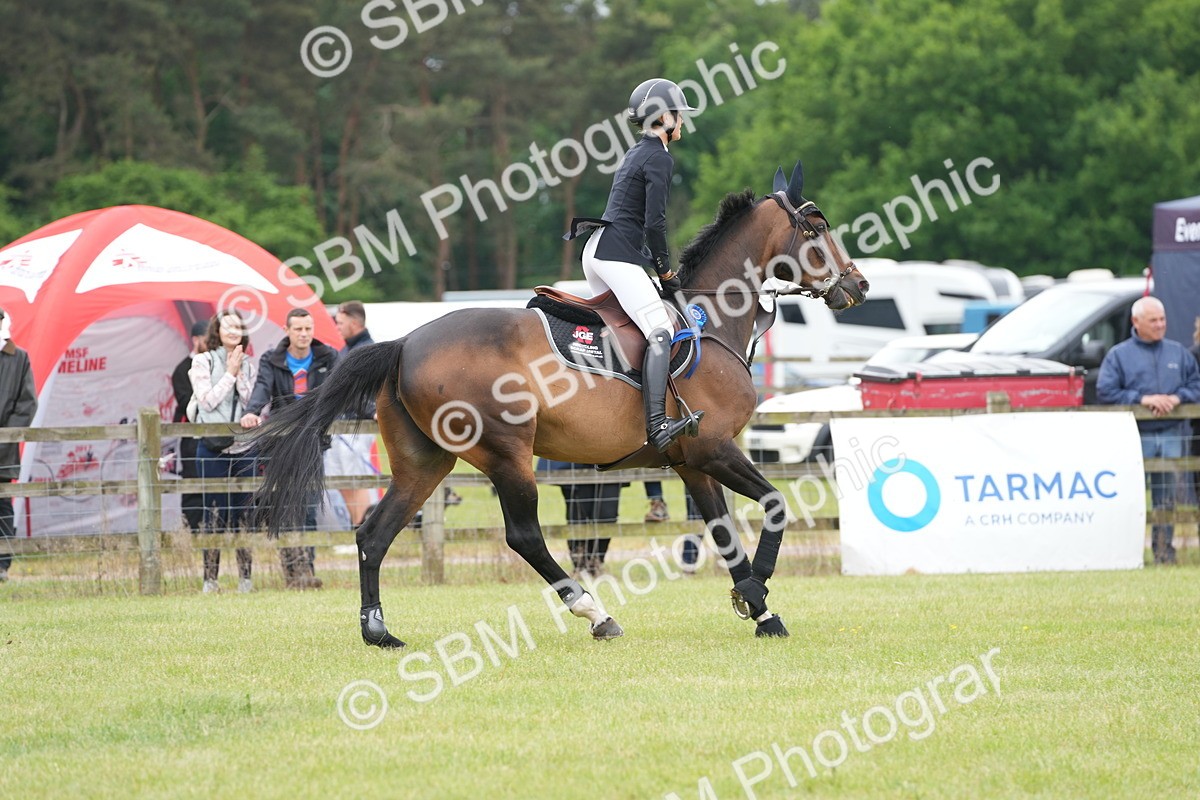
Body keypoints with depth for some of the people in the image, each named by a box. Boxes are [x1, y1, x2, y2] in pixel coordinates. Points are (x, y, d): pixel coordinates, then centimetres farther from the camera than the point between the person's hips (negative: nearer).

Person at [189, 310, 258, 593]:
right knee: (214, 515, -2)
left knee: (244, 515, 4)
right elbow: (207, 400, -8)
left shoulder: (248, 364, 12)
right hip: (213, 449, -3)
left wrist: (239, 374, -6)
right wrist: (230, 373, -7)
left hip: (244, 447, 3)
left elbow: (252, 401, 3)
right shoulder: (203, 362, 2)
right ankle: (210, 578, 3)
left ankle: (246, 577, 9)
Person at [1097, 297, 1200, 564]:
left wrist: (1177, 398, -7)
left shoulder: (1178, 352, 14)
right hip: (1136, 435, -3)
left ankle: (1164, 550, 10)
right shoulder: (1119, 355, 4)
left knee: (1167, 496, 4)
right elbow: (1105, 391, -4)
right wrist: (1143, 399, -12)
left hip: (1172, 434, 3)